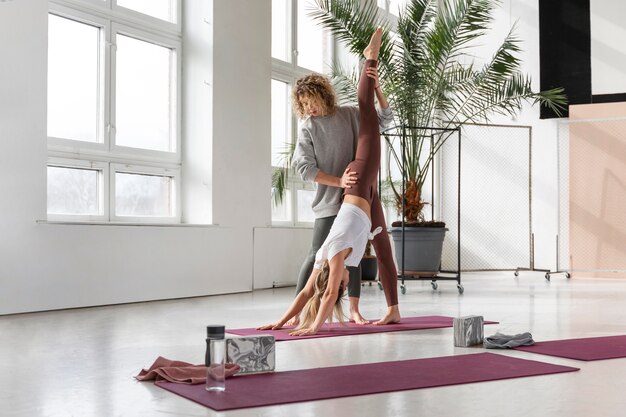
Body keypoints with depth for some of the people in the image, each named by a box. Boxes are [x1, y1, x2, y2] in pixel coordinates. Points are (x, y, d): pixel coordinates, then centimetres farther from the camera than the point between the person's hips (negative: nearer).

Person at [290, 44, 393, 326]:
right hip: (328, 200, -2)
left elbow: (385, 118, 1)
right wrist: (339, 182, -20)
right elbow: (305, 167, -10)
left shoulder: (349, 115, 3)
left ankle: (354, 310, 16)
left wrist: (376, 88, -14)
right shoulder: (307, 128, -2)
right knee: (316, 254, -7)